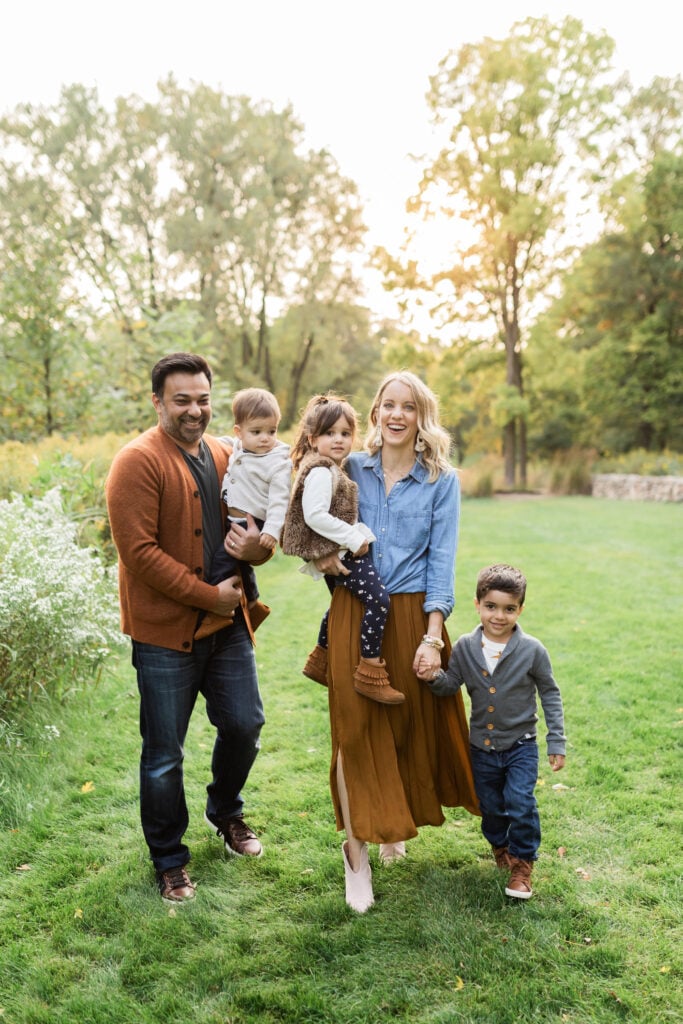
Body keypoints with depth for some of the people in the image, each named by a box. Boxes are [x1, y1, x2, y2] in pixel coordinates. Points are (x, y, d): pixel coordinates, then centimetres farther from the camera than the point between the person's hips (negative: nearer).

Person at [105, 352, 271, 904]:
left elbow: (257, 526, 15)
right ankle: (169, 860, 27)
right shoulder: (139, 461, -13)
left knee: (245, 724, 14)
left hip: (228, 624, 6)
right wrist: (209, 595, -16)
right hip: (165, 631, -6)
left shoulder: (225, 456, 8)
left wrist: (258, 547, -11)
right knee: (164, 753, 6)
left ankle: (226, 812, 43)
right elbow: (139, 552, -19)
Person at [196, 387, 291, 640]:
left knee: (224, 557, -18)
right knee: (238, 561, 22)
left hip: (253, 523, -9)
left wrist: (272, 531, -29)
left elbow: (279, 500, -20)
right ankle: (251, 601, 43)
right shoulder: (237, 447, 7)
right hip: (233, 519, 9)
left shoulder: (278, 463, -15)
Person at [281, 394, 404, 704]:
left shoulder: (331, 469, 15)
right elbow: (315, 516, -27)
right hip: (340, 552, -11)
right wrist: (354, 540, -23)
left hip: (340, 552, 11)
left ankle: (320, 660, 41)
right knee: (378, 600, -16)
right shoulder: (321, 472, -18)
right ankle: (370, 673, -14)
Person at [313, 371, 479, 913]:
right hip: (354, 613, 0)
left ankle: (396, 826, 36)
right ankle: (356, 854, 7)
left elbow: (442, 559, -4)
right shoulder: (352, 468, 5)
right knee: (356, 728, -4)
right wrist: (323, 552, -7)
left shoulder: (442, 480, 1)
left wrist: (433, 636, -12)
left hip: (414, 614, 0)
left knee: (412, 725, 11)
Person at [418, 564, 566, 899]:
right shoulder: (464, 648, -8)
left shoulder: (532, 650, -13)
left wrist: (557, 742, -4)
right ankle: (501, 847, 46)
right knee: (490, 807, 16)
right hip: (482, 747, 3)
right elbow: (452, 685, 0)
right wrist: (434, 678, -23)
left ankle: (522, 863, 11)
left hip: (520, 745, -3)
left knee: (520, 803, -13)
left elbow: (550, 694, -4)